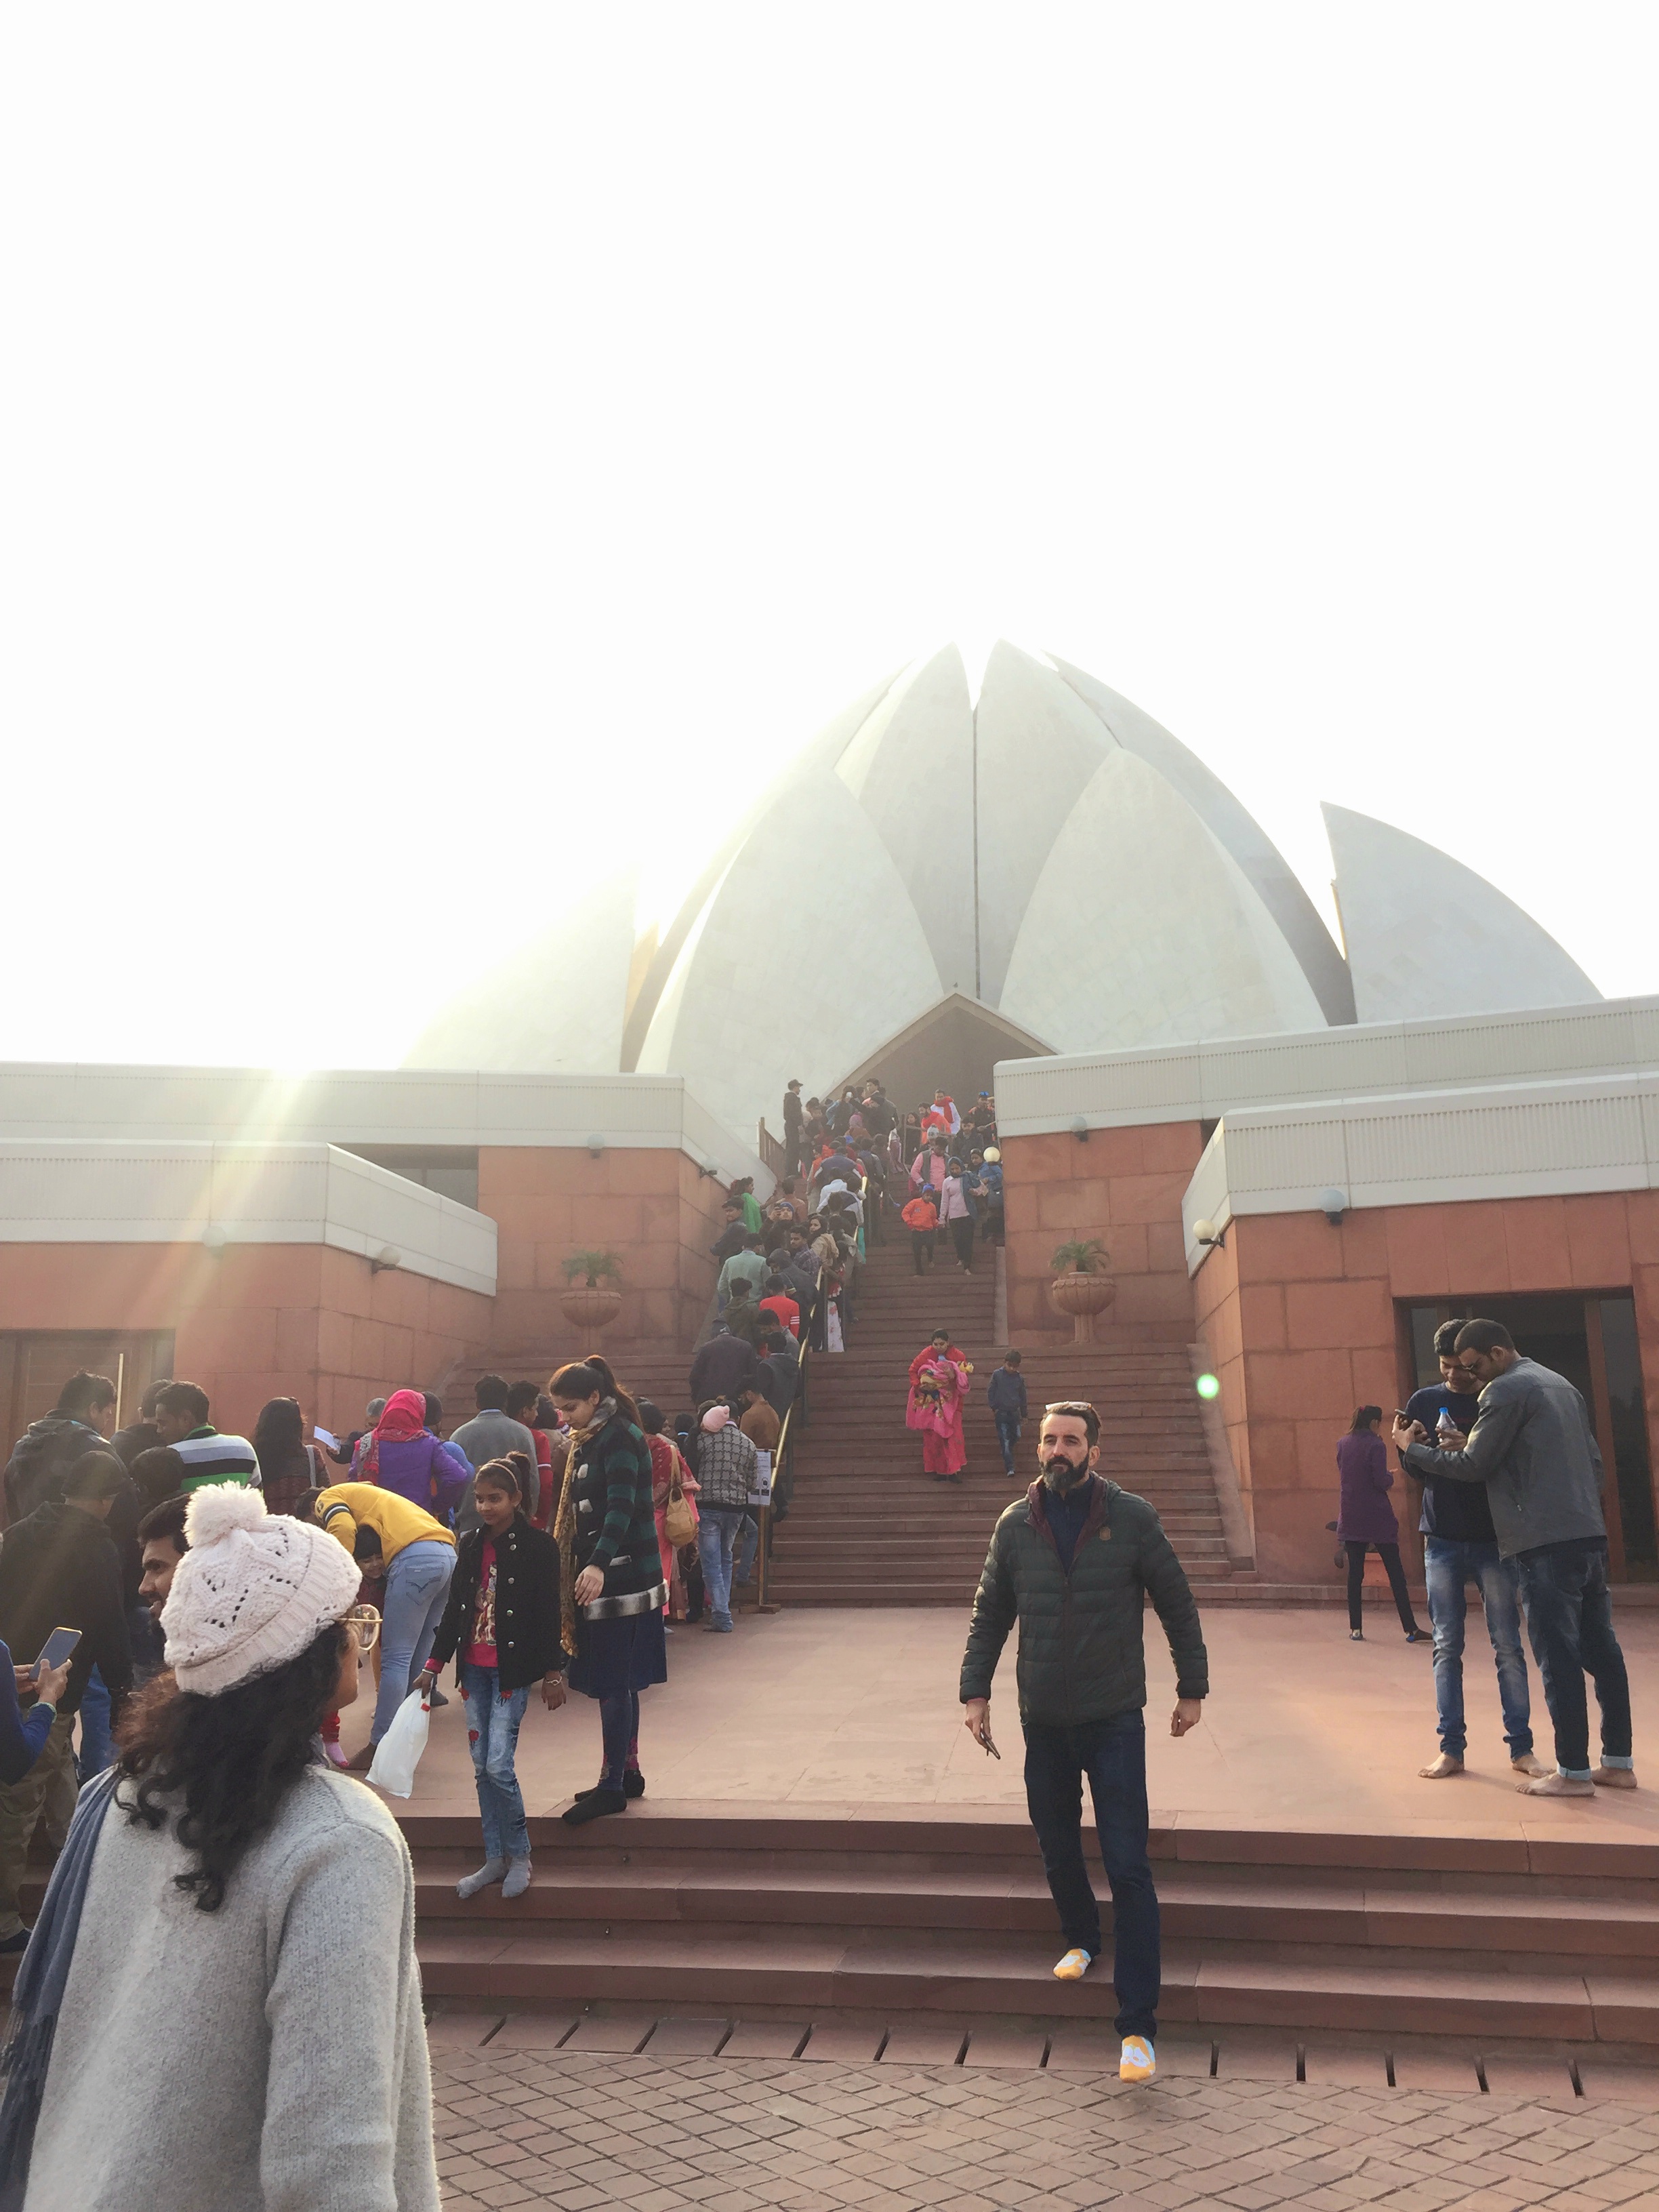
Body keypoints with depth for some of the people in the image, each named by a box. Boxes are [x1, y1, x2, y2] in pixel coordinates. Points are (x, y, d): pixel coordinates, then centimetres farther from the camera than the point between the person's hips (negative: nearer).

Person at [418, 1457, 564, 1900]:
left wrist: (553, 1673, -7)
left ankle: (519, 1856, 9)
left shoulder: (537, 1547, -10)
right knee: (481, 1766, 10)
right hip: (474, 1669, 6)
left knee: (499, 1765, -10)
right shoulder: (470, 1544, 6)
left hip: (513, 1670, -6)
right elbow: (454, 1608, 12)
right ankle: (495, 1859, 21)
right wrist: (434, 1665, 11)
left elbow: (549, 1614, -8)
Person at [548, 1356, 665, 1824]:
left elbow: (622, 1507, -28)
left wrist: (598, 1565, -41)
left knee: (614, 1683, -5)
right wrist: (576, 1569, 25)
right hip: (598, 1576, 10)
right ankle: (627, 1772, 23)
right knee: (617, 1682, 15)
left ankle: (612, 1787, 1)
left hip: (621, 1578, -10)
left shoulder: (620, 1438, -15)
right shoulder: (589, 1440, 15)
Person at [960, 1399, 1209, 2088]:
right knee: (1057, 1850, 16)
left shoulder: (1132, 1518, -9)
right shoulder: (1015, 1525, -2)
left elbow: (1176, 1604, 0)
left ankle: (1138, 2024, 2)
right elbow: (990, 1615, 6)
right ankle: (1081, 1939, 45)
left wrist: (1192, 1688, 3)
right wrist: (974, 1689, -1)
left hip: (1114, 1720, -3)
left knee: (1128, 1866, -5)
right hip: (1043, 1721, 3)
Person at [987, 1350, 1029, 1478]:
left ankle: (1007, 1459, 29)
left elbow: (1023, 1398, 11)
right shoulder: (997, 1375, -5)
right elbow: (991, 1392, 0)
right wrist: (993, 1408, -3)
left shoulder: (1020, 1378, 3)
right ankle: (1010, 1468, -4)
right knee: (1005, 1440, -4)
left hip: (1014, 1413, 3)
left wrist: (1024, 1415, 14)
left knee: (1016, 1436, 3)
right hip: (1001, 1413, -3)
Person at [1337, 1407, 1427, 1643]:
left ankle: (1355, 1629, 6)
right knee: (1395, 1572, 2)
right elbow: (1381, 1481, -17)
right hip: (1378, 1518, -5)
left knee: (1355, 1572, 6)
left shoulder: (1342, 1444, 6)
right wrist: (1391, 1477, 5)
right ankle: (1410, 1629, 3)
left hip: (1351, 1518, 5)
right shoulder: (1375, 1445, -12)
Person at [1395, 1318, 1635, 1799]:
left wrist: (1411, 1449, 3)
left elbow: (1471, 1466, -7)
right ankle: (1618, 1763, 16)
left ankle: (1573, 1772, -2)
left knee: (1558, 1655, -5)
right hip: (1590, 1536, 9)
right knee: (1601, 1650, 11)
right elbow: (1593, 1459, 21)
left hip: (1545, 1543, -9)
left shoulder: (1506, 1390, -8)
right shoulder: (1561, 1384, 18)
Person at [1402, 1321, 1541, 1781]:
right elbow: (1411, 1466, 7)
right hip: (1442, 1540, 1)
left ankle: (1521, 1748, 11)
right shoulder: (1423, 1402, 6)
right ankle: (1451, 1748, 8)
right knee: (1447, 1647, 3)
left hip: (1494, 1539, -1)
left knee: (1508, 1646, 2)